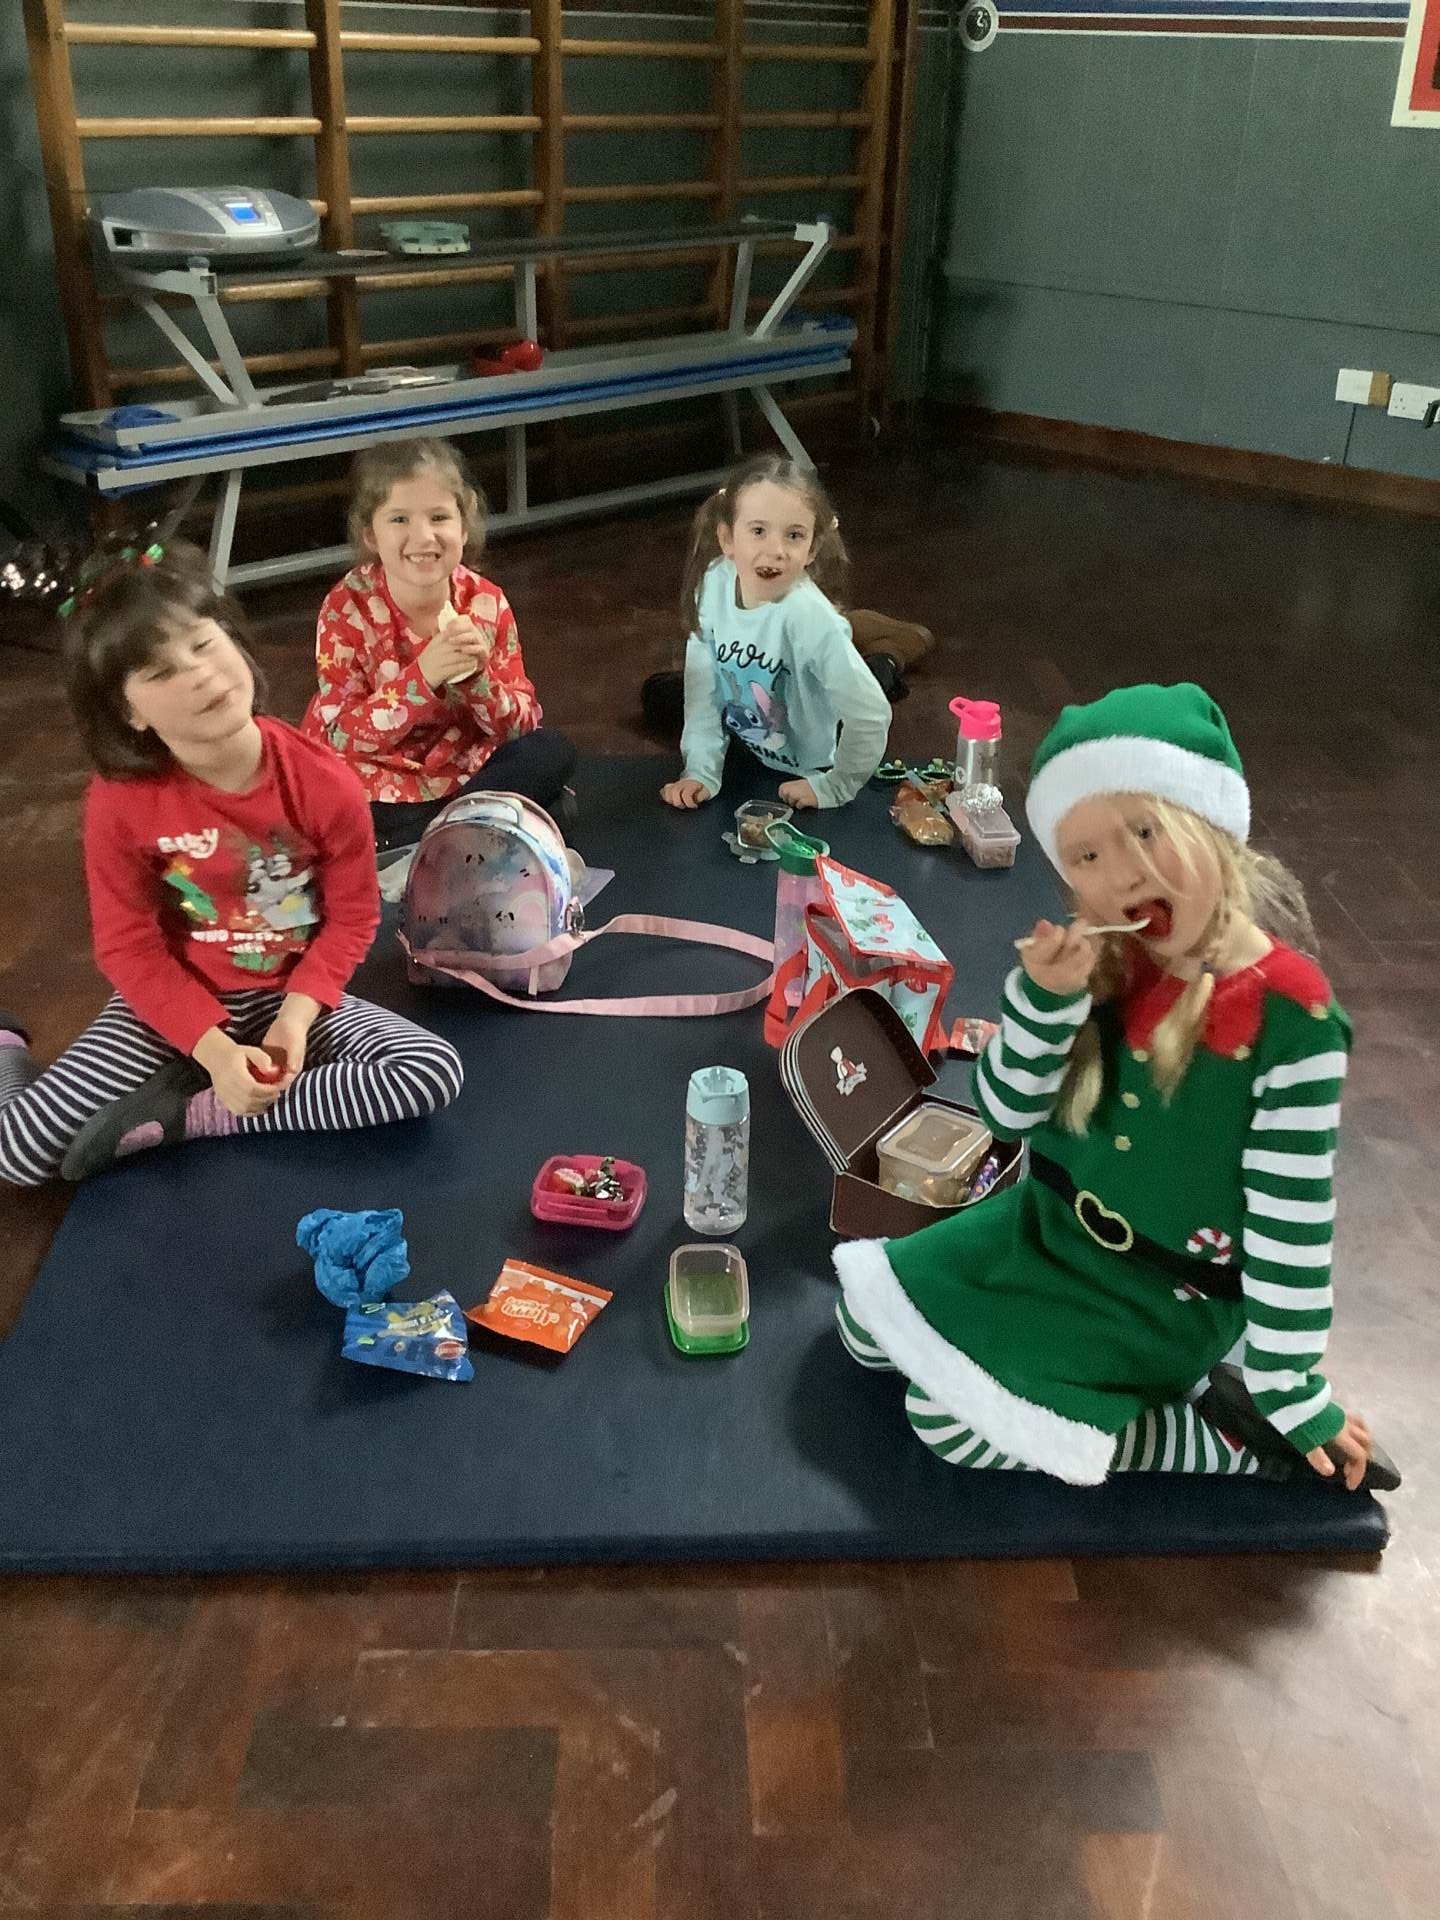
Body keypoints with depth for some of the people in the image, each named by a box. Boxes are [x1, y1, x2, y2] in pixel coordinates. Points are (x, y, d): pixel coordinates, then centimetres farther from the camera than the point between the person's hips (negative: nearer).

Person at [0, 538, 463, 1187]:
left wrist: (296, 1016, -21)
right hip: (173, 1000, -1)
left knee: (434, 1072, -22)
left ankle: (188, 1114, -16)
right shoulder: (119, 801, -19)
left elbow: (353, 914, -7)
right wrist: (214, 1050, -23)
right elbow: (128, 947, -12)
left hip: (292, 995, 2)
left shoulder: (323, 782, -18)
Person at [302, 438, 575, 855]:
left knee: (553, 752, -15)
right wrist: (422, 677, -31)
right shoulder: (346, 609, -15)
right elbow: (342, 740, -18)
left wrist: (478, 676, -25)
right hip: (373, 790, -5)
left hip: (464, 771, 5)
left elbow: (521, 726, -5)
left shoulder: (486, 602, -8)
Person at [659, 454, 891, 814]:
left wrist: (834, 787, -22)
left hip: (806, 771, -6)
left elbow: (872, 714, -34)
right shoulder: (714, 583, -22)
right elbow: (702, 684, -13)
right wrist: (701, 771, -18)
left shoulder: (809, 617, -38)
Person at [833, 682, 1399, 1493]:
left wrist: (1292, 1396, -12)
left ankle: (1236, 1431, -2)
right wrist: (1043, 998, -25)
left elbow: (1292, 1222, -19)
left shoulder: (1289, 1015, -26)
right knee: (870, 1327, 9)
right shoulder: (1104, 963, -11)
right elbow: (1006, 1114, -6)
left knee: (952, 1417, -13)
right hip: (1049, 1228, 6)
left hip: (1166, 1290, -6)